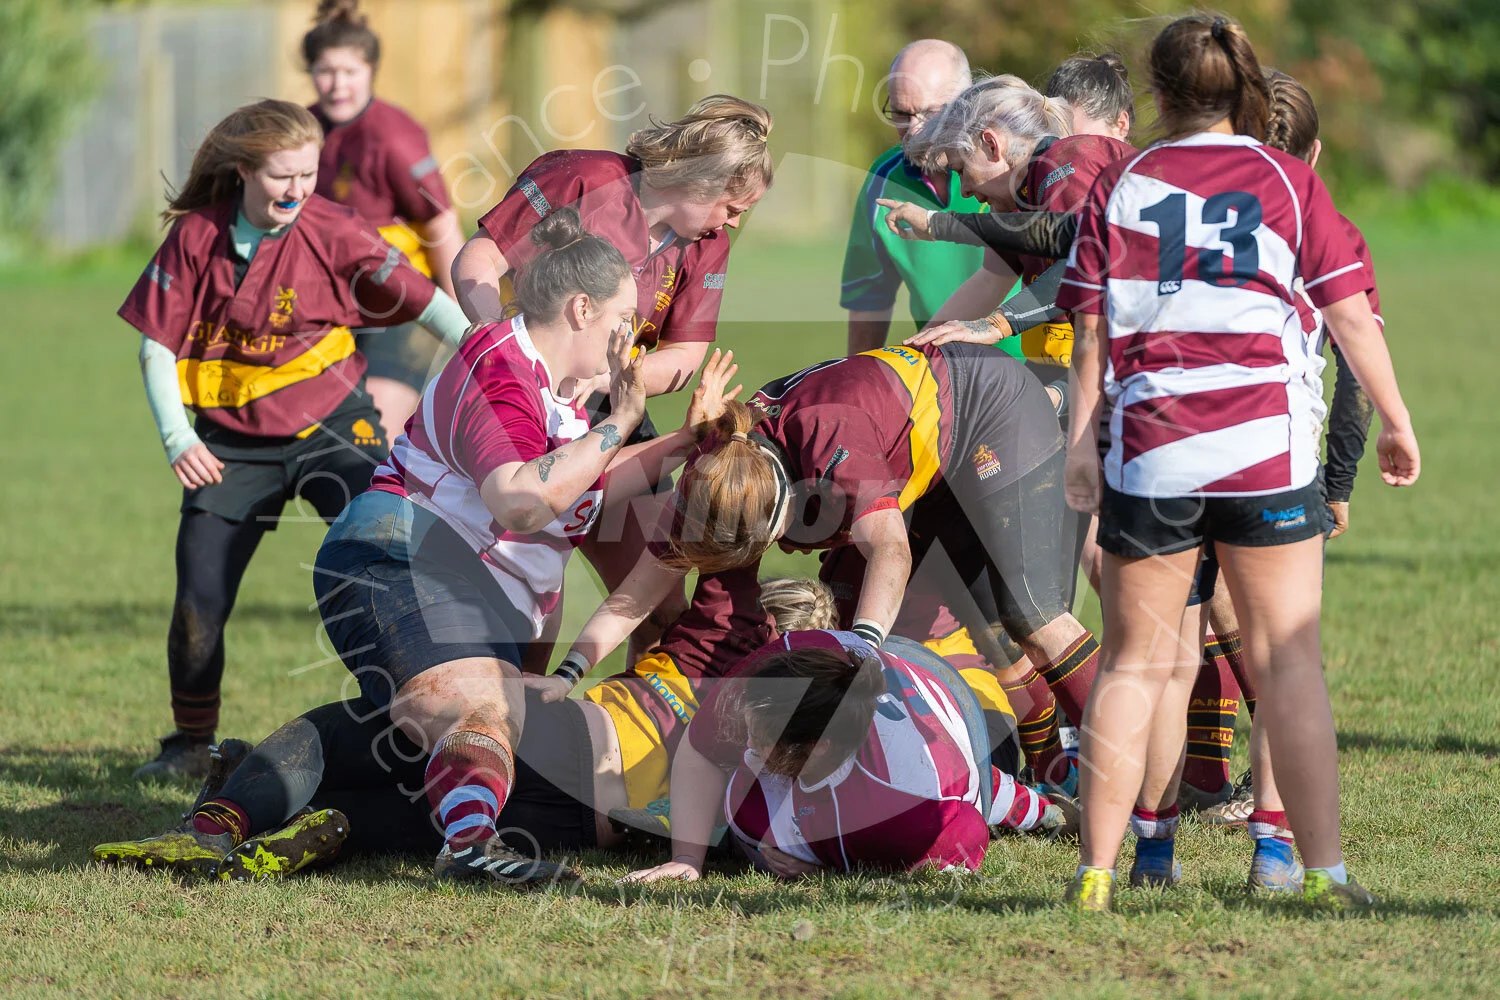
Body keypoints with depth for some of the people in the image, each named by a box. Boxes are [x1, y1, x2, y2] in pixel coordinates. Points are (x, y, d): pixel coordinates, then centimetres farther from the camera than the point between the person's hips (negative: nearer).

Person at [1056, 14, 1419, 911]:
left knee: (1134, 664, 8)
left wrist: (1081, 443, 7)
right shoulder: (1288, 182, 4)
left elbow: (1092, 329, 3)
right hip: (1268, 448, -1)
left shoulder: (1122, 187, 6)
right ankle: (1324, 868, -1)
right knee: (1290, 660, 3)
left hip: (1149, 450, 1)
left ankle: (1097, 870, 5)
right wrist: (1396, 423, 11)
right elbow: (1351, 312, 2)